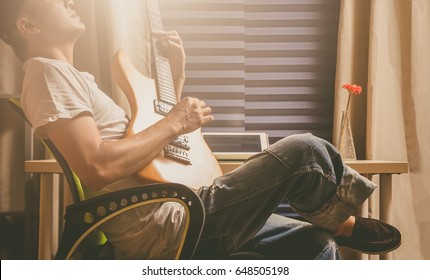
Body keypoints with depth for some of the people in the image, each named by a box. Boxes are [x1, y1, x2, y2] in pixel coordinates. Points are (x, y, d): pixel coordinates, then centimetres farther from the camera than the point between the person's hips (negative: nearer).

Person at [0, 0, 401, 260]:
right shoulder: (47, 72, -10)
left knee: (313, 244, 13)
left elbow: (150, 133, 24)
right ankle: (343, 223, 15)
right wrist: (175, 123, -13)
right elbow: (98, 168, -24)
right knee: (303, 151, -13)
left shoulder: (76, 78, 23)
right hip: (160, 231, -11)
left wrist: (176, 76, 14)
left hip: (168, 216, 11)